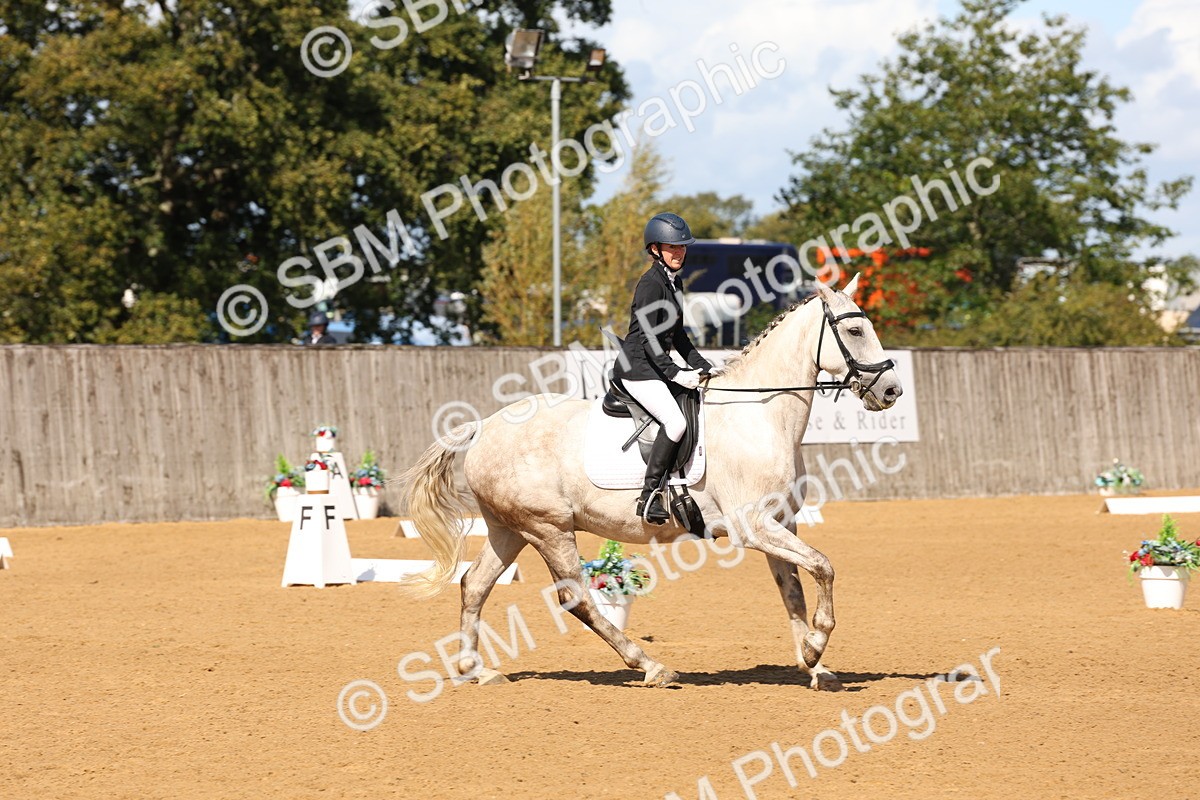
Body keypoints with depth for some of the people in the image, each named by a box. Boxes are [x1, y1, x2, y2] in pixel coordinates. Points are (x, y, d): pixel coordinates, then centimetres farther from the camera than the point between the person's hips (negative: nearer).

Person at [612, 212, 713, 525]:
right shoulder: (651, 283, -13)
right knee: (675, 422, -25)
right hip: (637, 368, -10)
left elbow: (676, 335, 22)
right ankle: (648, 496, -22)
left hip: (656, 367, 10)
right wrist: (675, 373, -21)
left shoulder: (673, 282, 16)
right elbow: (647, 338, -19)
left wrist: (703, 367, 15)